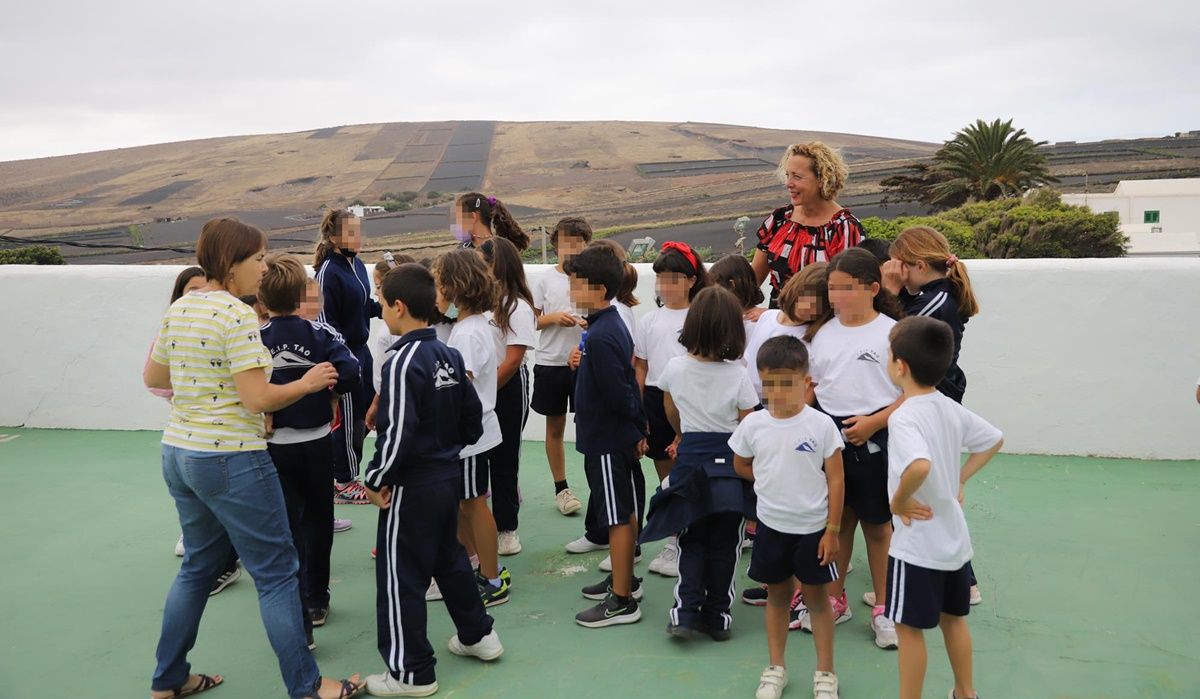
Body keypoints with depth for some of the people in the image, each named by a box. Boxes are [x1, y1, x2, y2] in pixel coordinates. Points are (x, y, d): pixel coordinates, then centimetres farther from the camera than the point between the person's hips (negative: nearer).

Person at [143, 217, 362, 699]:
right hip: (230, 460, -9)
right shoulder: (237, 315, -18)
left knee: (197, 566, 22)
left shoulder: (178, 310, 7)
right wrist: (308, 383, -6)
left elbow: (152, 377, 18)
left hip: (178, 453, 9)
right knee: (277, 573, 2)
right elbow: (259, 398, -20)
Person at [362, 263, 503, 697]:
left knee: (400, 576, 4)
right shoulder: (450, 355, 5)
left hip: (412, 484, -8)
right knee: (449, 558, 24)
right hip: (449, 475, 9)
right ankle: (478, 635, 36)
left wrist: (375, 480, -12)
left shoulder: (402, 361, -20)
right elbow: (472, 418, 10)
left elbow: (398, 434, -25)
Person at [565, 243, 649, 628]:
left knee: (618, 517, -1)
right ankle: (622, 579, 35)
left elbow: (618, 393, -25)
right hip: (622, 437, 10)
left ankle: (622, 601, 9)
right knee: (626, 513, 19)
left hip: (607, 441, -10)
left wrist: (637, 423, -9)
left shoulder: (599, 336, -24)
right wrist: (639, 427, 13)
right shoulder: (613, 325, 8)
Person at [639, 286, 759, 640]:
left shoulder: (675, 369, -5)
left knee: (692, 543, 12)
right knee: (724, 544, 10)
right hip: (730, 464, -1)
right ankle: (717, 616, 15)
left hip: (690, 459, 1)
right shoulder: (738, 375, -11)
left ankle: (686, 612, 3)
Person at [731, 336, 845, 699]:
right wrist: (774, 481, 0)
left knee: (817, 598, 11)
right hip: (771, 526, 3)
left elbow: (835, 479, -10)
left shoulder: (821, 424, -14)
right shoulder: (753, 424, -7)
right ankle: (776, 668, 30)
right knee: (777, 596, 16)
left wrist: (832, 531, -10)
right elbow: (740, 465, 11)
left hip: (812, 528, -2)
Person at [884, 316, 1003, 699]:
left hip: (917, 544, -8)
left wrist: (899, 500, -24)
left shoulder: (903, 416, -24)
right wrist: (960, 479, 12)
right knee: (953, 618, 23)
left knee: (909, 627, 6)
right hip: (954, 538, 8)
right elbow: (994, 440, 14)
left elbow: (919, 466, -41)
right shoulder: (951, 408, 1)